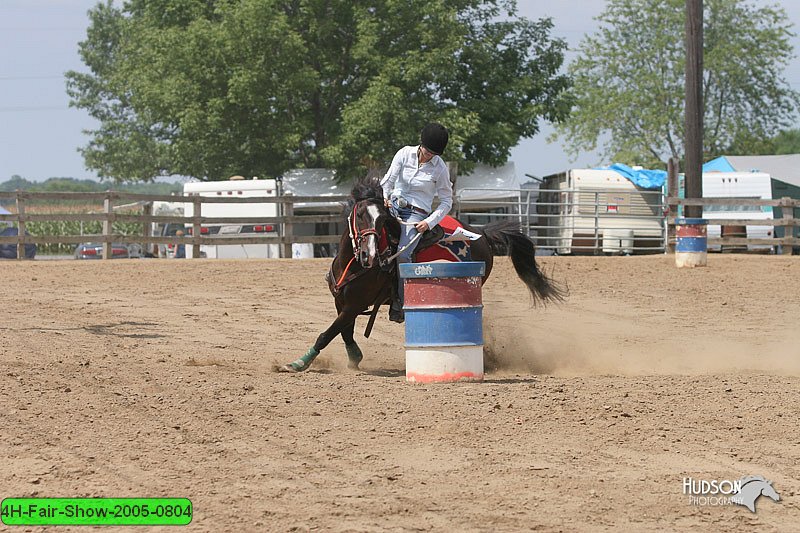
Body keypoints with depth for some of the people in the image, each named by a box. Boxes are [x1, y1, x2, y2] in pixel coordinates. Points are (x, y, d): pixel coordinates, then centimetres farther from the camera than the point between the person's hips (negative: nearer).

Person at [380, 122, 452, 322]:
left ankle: (400, 304, -17)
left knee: (402, 255, -24)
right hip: (393, 206, 4)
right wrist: (385, 197, -13)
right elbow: (389, 179, 5)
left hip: (417, 215, -4)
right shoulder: (405, 154, 0)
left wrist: (429, 222, -11)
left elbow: (446, 202, 0)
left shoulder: (440, 169, -6)